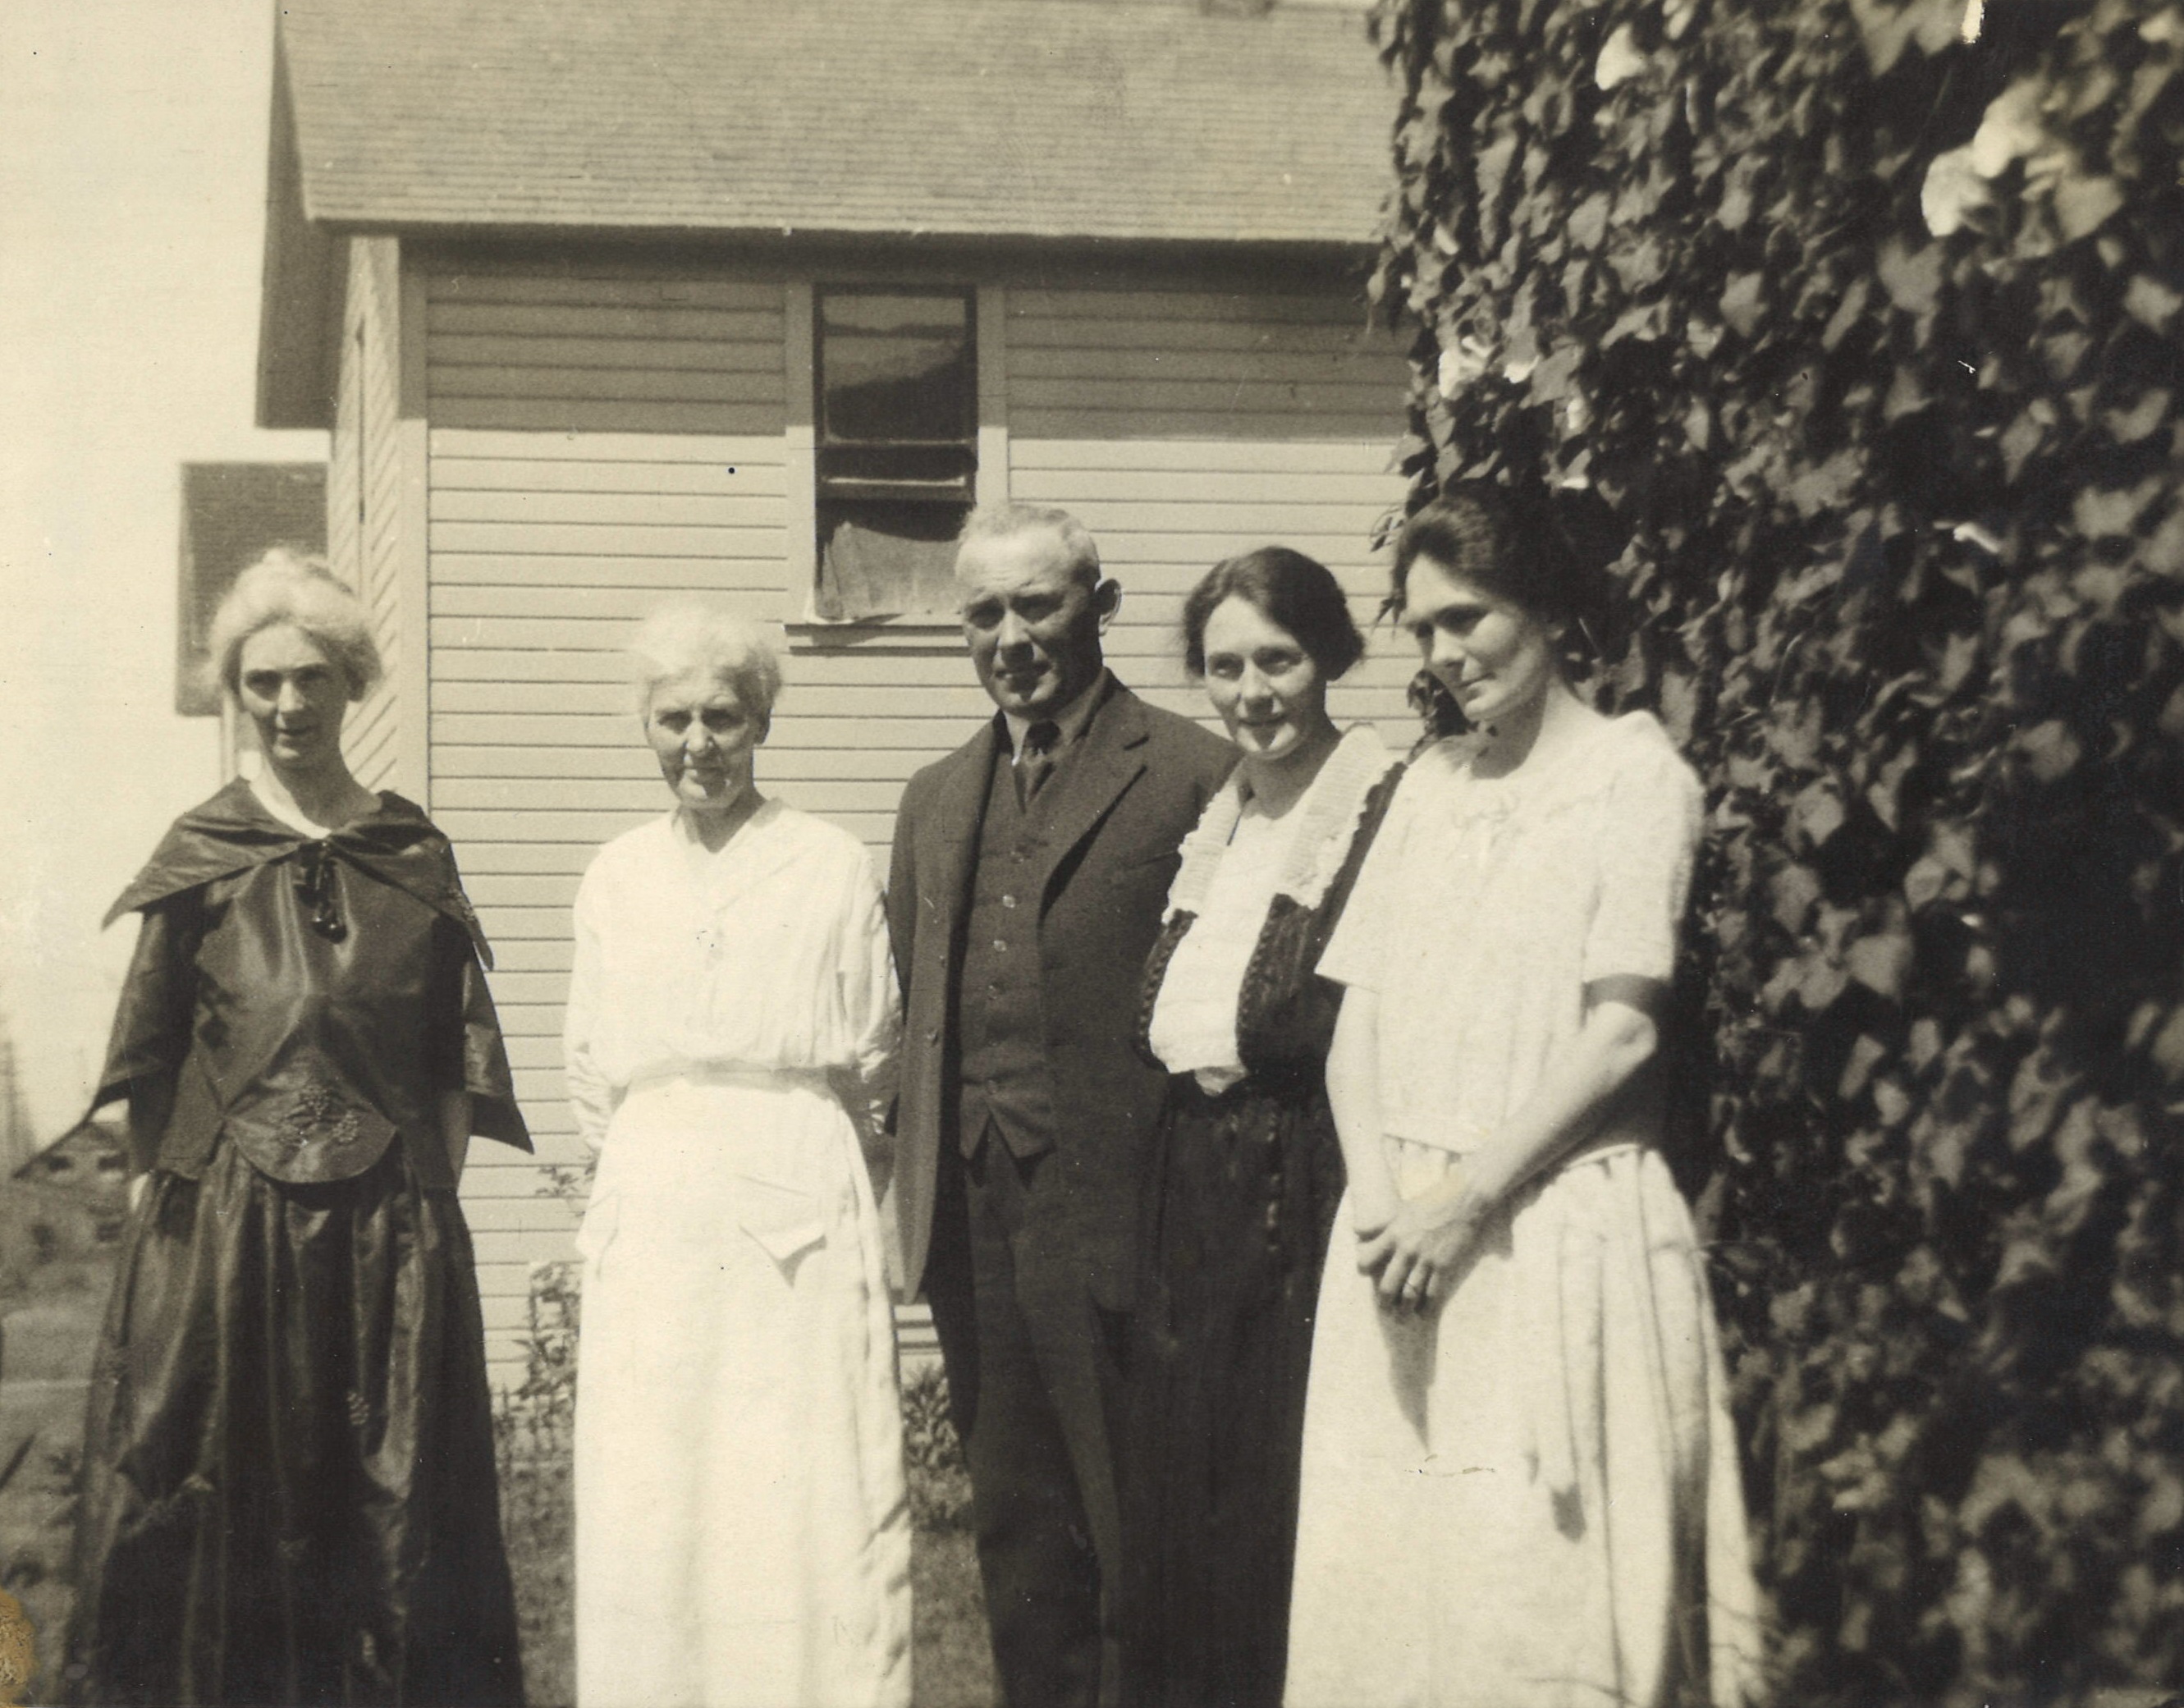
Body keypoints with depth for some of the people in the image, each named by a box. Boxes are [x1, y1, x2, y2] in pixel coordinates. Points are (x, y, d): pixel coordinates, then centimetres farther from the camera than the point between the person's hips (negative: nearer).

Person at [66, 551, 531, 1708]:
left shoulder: (417, 857, 6)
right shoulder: (202, 856, 2)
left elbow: (455, 1058, 7)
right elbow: (151, 1054, 3)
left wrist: (430, 1196, 0)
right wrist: (162, 1191, -3)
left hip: (392, 1229, 1)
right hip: (225, 1222, -1)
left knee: (396, 1503, 7)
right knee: (222, 1505, 4)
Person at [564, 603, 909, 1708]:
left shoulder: (834, 869, 0)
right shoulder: (616, 879, 11)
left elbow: (874, 1068, 6)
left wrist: (784, 1154, 9)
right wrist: (665, 1161, 11)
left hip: (799, 1228, -3)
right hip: (650, 1229, 3)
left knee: (814, 1509, -4)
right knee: (643, 1521, 3)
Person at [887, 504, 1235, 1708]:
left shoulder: (1191, 774, -5)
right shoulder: (937, 800, 16)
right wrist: (920, 1193, 11)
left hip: (1115, 1212, -6)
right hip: (973, 1218, 6)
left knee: (1135, 1530, 2)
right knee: (1014, 1527, 15)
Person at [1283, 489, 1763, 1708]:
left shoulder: (1634, 773, -1)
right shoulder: (1429, 785, 16)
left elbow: (1623, 1027, -10)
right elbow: (1358, 1020, 10)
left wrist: (1466, 1197, -14)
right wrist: (1379, 1195, -6)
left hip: (1556, 1231, -5)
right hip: (1406, 1234, 6)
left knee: (1539, 1585, -4)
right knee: (1381, 1572, 6)